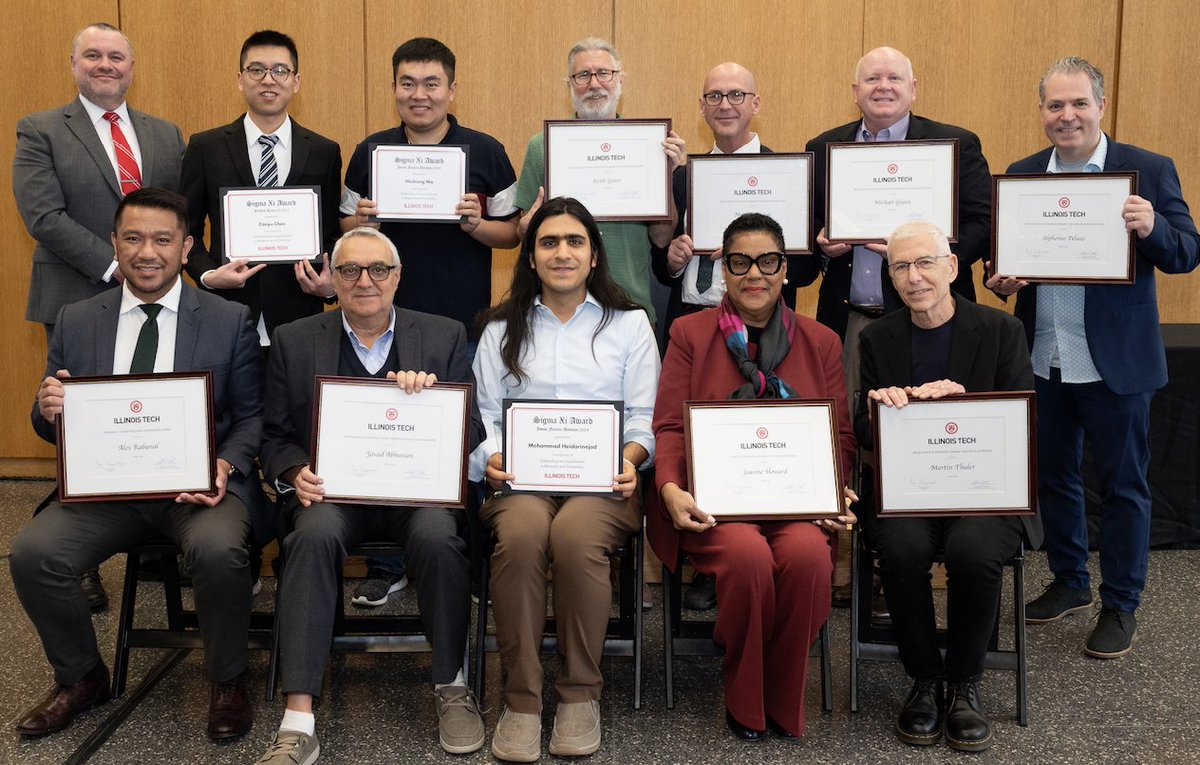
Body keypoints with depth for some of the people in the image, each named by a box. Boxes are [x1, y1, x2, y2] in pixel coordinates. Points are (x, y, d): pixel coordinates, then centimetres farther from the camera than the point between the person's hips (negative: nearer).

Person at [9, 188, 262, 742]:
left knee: (218, 550, -32)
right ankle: (80, 679, 8)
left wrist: (226, 465, -17)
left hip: (200, 482, -3)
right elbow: (49, 429, 14)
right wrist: (48, 410, -11)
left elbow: (252, 415, 3)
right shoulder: (74, 322, 11)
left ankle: (227, 681, -3)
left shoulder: (231, 321, 4)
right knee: (32, 552, -21)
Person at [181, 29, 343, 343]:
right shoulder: (205, 148, 3)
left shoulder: (325, 153, 4)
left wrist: (331, 283, -9)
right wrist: (207, 275, -10)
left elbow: (332, 234, 9)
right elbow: (187, 230, 7)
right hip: (227, 309, 0)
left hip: (299, 315, 1)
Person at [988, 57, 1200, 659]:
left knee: (1122, 484, 6)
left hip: (1114, 360, -4)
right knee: (1053, 476, 16)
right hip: (1042, 357, 4)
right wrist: (1000, 279, -11)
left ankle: (1120, 605, 21)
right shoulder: (1021, 175, 6)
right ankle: (1069, 581, 35)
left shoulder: (1149, 170, -4)